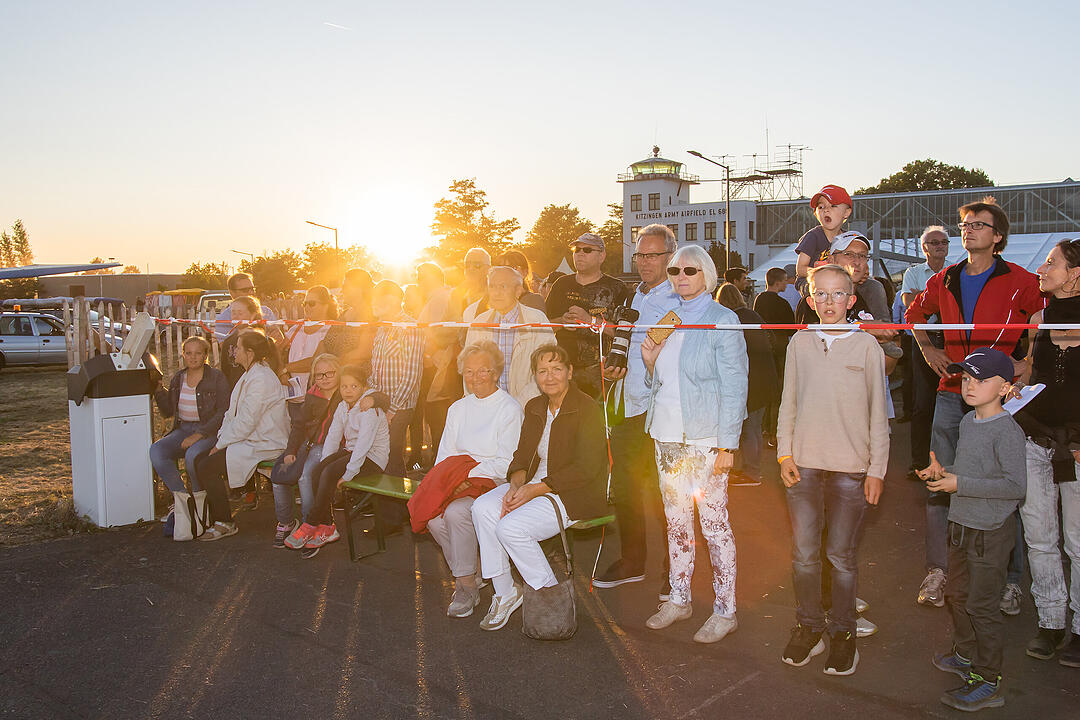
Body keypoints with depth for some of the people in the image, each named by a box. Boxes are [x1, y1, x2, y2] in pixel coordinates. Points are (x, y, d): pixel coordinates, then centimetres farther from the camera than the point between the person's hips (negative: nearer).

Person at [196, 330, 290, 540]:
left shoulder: (261, 379, -19)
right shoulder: (251, 374, 15)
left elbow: (246, 422, -21)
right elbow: (232, 413, 16)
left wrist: (221, 444, -13)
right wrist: (221, 438, 3)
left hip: (264, 445, -10)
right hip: (250, 440, 10)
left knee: (208, 467, -16)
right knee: (200, 460, 2)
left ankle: (225, 523, -4)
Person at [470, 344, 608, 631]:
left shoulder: (587, 409, -13)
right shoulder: (535, 408, 11)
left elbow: (586, 469, -18)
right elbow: (522, 456, 11)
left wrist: (534, 490, -21)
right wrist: (516, 485, -12)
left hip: (575, 496, -7)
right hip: (535, 485, 7)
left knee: (510, 527, -26)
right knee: (482, 508, -17)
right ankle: (504, 593, -5)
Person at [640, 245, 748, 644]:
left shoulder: (722, 320, -5)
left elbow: (734, 386, -9)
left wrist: (727, 445, -14)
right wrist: (649, 362, -1)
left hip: (705, 438, -6)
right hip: (666, 435, 6)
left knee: (714, 522, -1)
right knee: (676, 521, 13)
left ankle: (725, 610, 10)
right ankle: (679, 598, 26)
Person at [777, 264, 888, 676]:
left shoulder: (866, 346, 0)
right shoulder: (800, 343, 7)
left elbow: (878, 412, 2)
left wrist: (877, 468, -1)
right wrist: (784, 453, 3)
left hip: (850, 467, -2)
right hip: (803, 464, 2)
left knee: (841, 555, 3)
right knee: (803, 553, 5)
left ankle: (842, 633, 19)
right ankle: (809, 627, 21)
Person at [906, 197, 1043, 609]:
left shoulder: (1020, 282, -2)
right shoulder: (945, 281, 11)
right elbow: (914, 313, 29)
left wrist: (1028, 363, -7)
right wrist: (927, 349, 16)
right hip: (951, 393, 4)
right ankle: (937, 571, 9)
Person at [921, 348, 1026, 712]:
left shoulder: (1007, 430, -20)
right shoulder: (968, 422, 6)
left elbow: (1016, 485, -25)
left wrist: (960, 484, -24)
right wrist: (943, 472, 1)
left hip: (991, 532, -9)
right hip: (962, 525, 9)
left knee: (982, 606, -2)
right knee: (957, 594, 22)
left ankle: (988, 683, 10)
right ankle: (966, 655, 42)